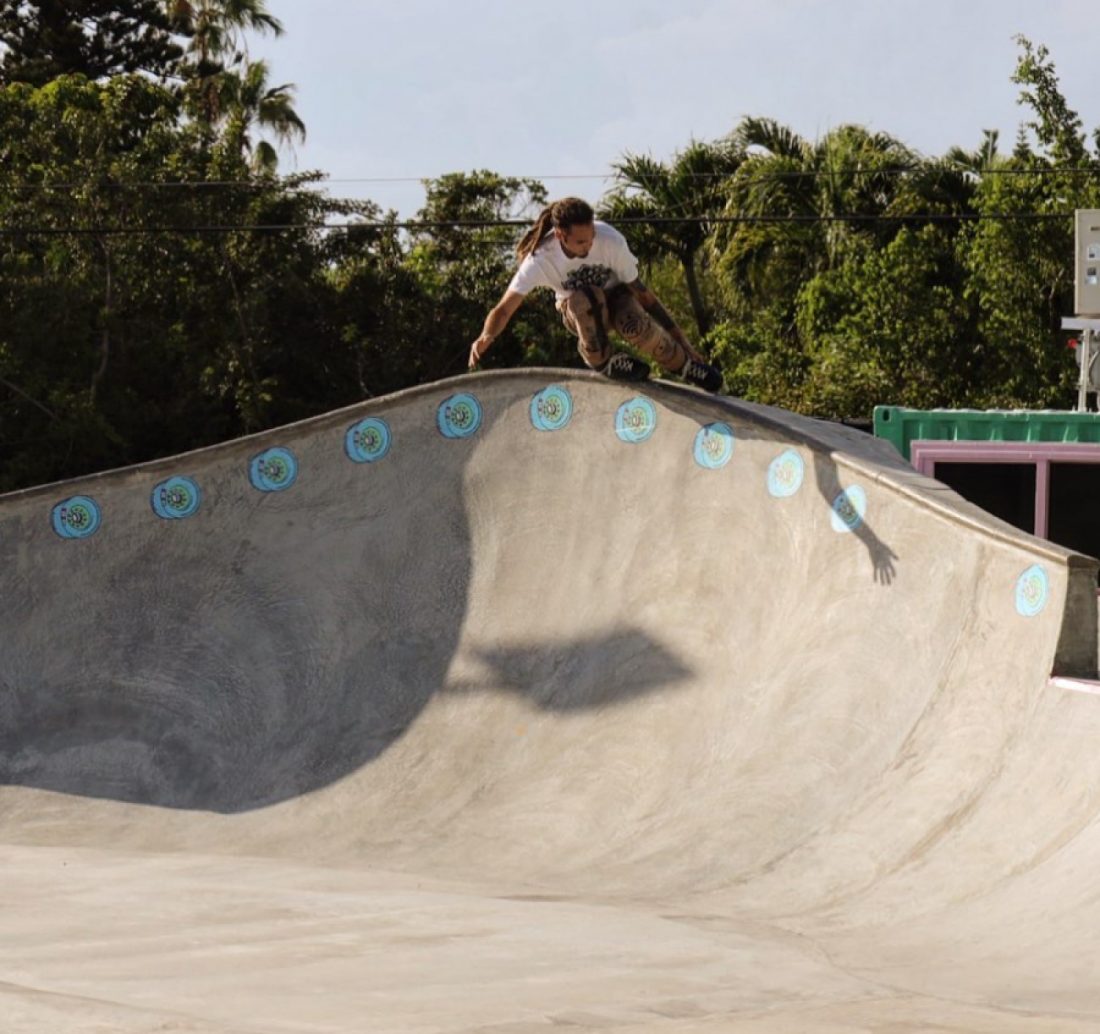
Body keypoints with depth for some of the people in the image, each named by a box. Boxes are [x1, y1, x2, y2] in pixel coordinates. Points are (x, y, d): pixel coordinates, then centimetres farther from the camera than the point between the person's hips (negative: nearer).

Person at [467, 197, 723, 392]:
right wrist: (486, 336, -51)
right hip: (579, 313, 0)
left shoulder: (610, 241, -30)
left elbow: (641, 292, -20)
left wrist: (679, 338, -18)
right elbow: (504, 308, -28)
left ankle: (685, 365, -10)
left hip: (615, 296, 0)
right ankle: (603, 360, -15)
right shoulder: (540, 259, -29)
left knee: (635, 325, -37)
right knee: (583, 299, -39)